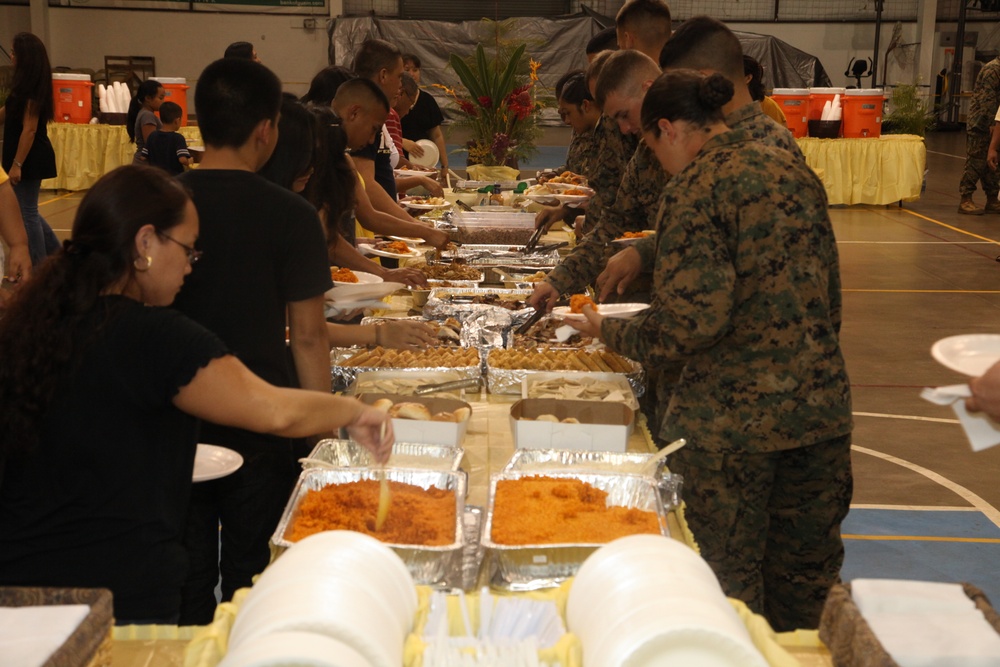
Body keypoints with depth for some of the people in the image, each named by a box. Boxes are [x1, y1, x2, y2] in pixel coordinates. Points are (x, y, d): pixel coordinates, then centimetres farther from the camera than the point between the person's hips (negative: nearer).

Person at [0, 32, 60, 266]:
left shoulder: (30, 88, -17)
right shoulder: (26, 85, 12)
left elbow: (29, 129, -21)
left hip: (30, 159, -10)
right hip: (31, 158, 10)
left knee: (27, 212, -1)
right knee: (27, 211, 17)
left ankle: (39, 267, 7)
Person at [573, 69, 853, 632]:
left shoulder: (695, 189, -13)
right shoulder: (794, 170, 8)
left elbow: (692, 322, -20)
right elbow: (829, 294, 14)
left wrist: (610, 331, -5)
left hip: (733, 418, -7)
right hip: (822, 404, 7)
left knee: (728, 577, 8)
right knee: (808, 575, 18)